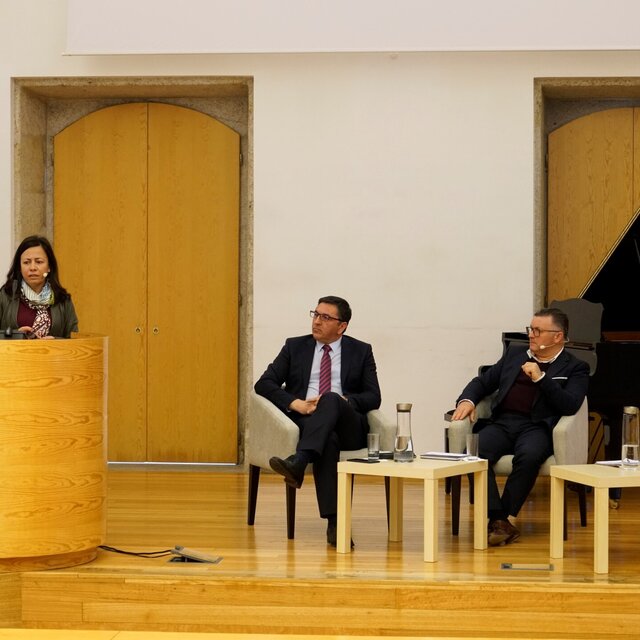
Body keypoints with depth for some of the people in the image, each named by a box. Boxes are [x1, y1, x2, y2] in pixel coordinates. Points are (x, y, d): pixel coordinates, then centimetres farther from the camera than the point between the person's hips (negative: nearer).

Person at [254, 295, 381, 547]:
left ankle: (298, 462, -55)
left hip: (349, 427, 0)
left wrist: (344, 401, -14)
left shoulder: (361, 351, 16)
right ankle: (334, 522, -48)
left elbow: (373, 397, 7)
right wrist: (296, 403, -9)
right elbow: (263, 384, 9)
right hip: (306, 421, 0)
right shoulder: (295, 347, 18)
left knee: (330, 399, -36)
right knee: (328, 439, -38)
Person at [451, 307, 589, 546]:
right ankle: (498, 519, -34)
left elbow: (570, 405, -6)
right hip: (502, 423, 4)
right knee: (476, 452, -29)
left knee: (529, 455, -38)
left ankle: (506, 517, -29)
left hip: (535, 427, -4)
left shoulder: (575, 368, 10)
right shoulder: (515, 354, 25)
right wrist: (467, 400, 6)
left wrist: (540, 378, -12)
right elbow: (483, 381, 27)